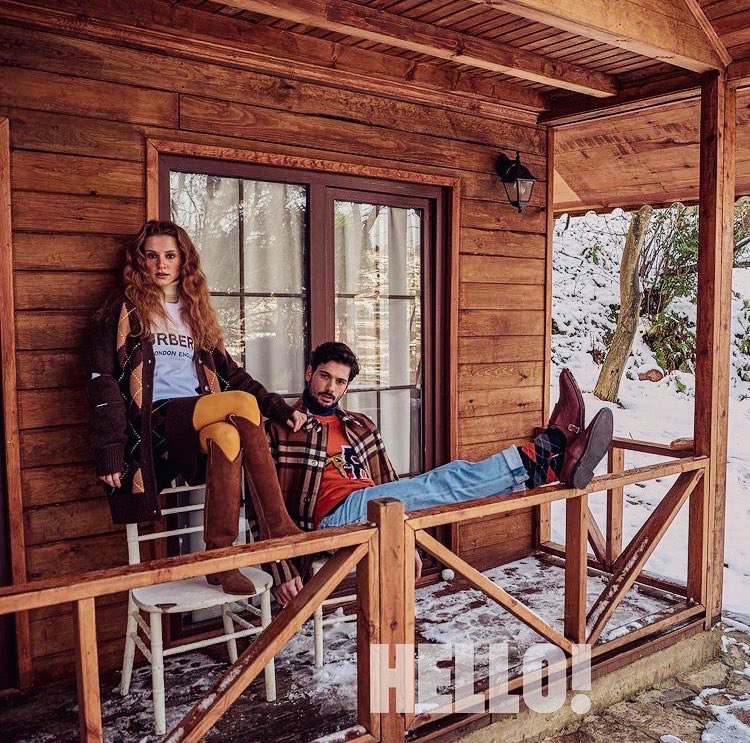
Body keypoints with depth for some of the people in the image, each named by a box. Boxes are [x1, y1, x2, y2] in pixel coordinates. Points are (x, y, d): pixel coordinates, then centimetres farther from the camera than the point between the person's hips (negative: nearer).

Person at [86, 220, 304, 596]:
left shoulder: (197, 313, 23)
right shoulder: (124, 311, 8)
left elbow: (230, 373, 22)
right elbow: (103, 382, 0)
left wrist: (281, 409, 10)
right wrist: (109, 453, -10)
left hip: (202, 422, 4)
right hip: (155, 422, -4)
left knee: (227, 435, -33)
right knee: (244, 404, -29)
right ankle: (279, 529, -24)